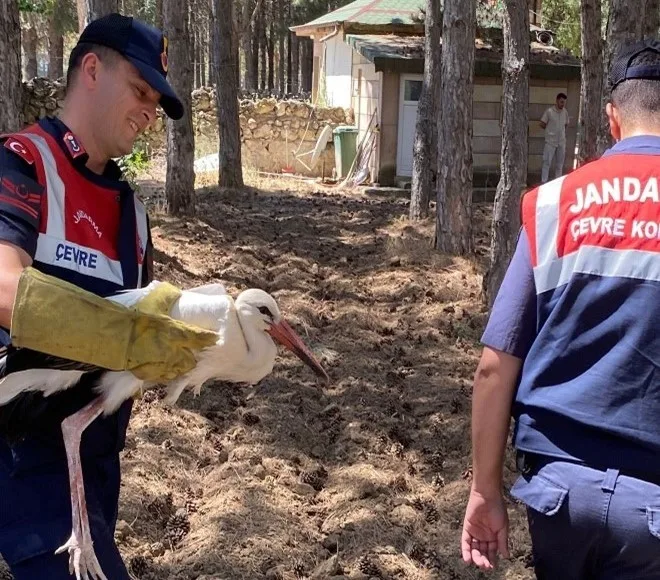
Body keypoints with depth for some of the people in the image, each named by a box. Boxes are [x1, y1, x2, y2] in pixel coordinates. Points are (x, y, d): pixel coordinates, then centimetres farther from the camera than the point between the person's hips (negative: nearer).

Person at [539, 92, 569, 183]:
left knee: (560, 163, 9)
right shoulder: (549, 111, -10)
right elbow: (542, 124, -2)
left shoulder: (565, 111, 4)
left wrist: (560, 131, 9)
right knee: (547, 162, -5)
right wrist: (550, 130, 5)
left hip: (562, 141, 5)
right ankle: (544, 182, -3)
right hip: (550, 141, -5)